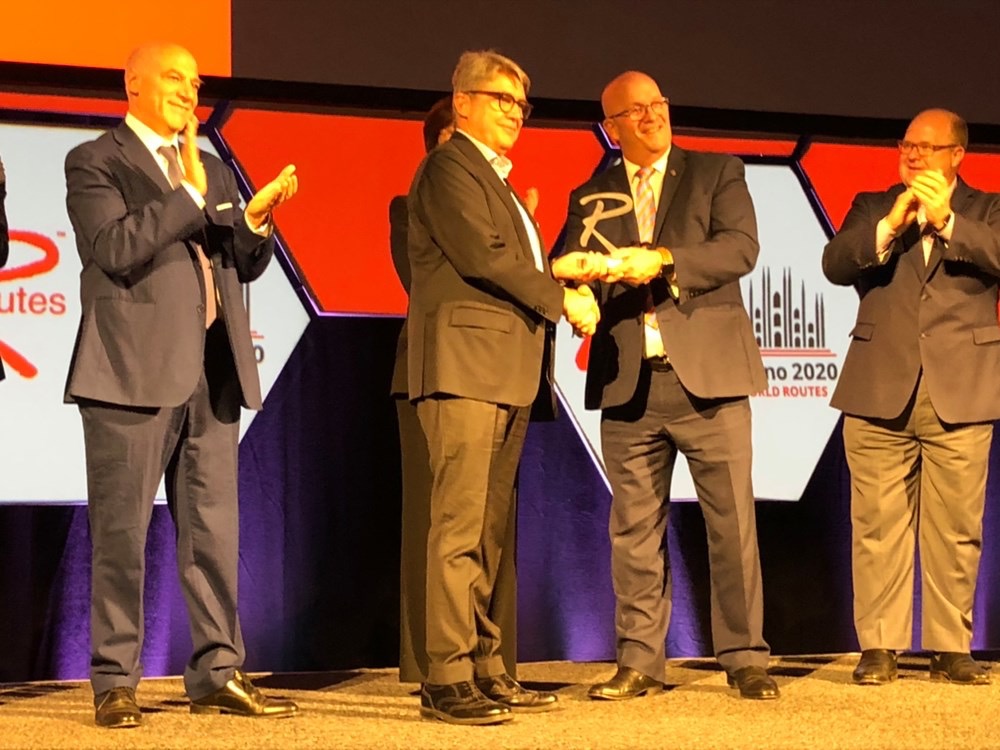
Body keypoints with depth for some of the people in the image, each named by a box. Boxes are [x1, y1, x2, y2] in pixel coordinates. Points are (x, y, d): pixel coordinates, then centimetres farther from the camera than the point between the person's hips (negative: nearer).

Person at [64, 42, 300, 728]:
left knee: (215, 530, 6)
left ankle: (218, 675, 11)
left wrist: (257, 219, -1)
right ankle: (116, 683, 5)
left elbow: (244, 267, 19)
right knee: (122, 532, -1)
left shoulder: (214, 172, 21)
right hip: (134, 370, -6)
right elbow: (115, 248, -14)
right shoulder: (95, 162, 1)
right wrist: (190, 193, -13)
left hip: (212, 374, 6)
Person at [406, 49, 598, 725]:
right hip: (465, 367, -10)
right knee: (460, 529, -11)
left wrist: (556, 283, 0)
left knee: (490, 533, 9)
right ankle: (448, 679, -11)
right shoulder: (449, 168, -3)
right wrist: (563, 299, -8)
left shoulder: (497, 181, 26)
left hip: (507, 376, 10)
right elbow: (482, 255, -15)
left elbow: (515, 265, 19)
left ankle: (486, 669, 12)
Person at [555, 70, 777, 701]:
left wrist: (663, 260, -18)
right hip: (629, 385, 2)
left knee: (732, 522, -3)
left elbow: (741, 247, -6)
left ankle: (745, 658, 4)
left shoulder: (718, 174, 9)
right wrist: (577, 272, -17)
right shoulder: (592, 198, 16)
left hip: (708, 374, -2)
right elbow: (570, 268, 7)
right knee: (635, 530, 4)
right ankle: (639, 662, 10)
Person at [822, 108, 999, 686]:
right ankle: (880, 648, 4)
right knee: (878, 526, -1)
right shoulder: (872, 207, 16)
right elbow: (835, 265, 0)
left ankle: (951, 649, 6)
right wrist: (892, 224, -12)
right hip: (880, 393, 1)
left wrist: (947, 220, -15)